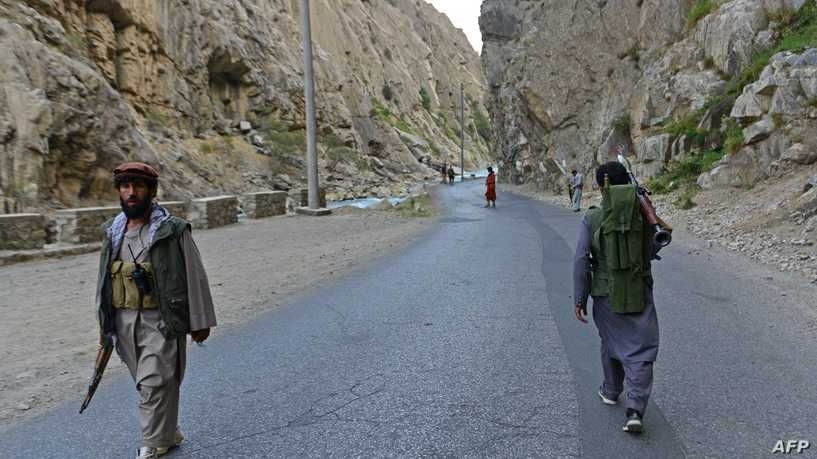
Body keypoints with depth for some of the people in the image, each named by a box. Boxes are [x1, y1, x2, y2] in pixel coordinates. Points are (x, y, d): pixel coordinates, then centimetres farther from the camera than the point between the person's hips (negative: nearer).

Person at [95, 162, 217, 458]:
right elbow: (104, 280, 15)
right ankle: (169, 434, 33)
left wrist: (199, 322, -7)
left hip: (161, 321, -6)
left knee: (154, 384, -6)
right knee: (146, 385, 16)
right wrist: (105, 324, 16)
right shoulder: (112, 232, 8)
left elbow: (194, 276, -8)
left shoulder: (172, 230, -9)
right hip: (124, 321, 6)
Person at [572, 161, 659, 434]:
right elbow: (649, 253, 6)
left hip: (606, 294, 0)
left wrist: (579, 299, -6)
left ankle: (611, 391, 41)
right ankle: (635, 409, -6)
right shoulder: (641, 214, -4)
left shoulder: (591, 219, -9)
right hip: (640, 293, 0)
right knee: (641, 352, 4)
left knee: (611, 344, 22)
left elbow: (581, 260, -11)